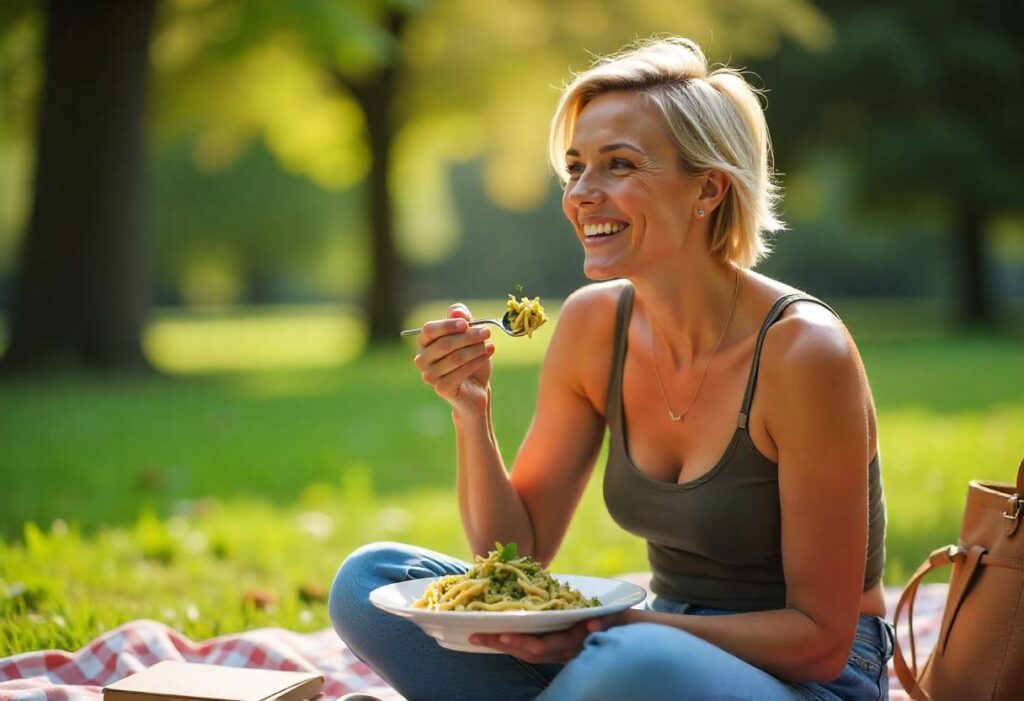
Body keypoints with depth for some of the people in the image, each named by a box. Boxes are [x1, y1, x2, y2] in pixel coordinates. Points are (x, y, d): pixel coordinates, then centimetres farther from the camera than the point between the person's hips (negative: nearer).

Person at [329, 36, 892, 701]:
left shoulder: (802, 351, -20)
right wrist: (472, 412, -12)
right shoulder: (594, 323, -2)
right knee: (369, 581, -5)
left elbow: (820, 636, -16)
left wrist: (623, 624, -26)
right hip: (665, 641, 6)